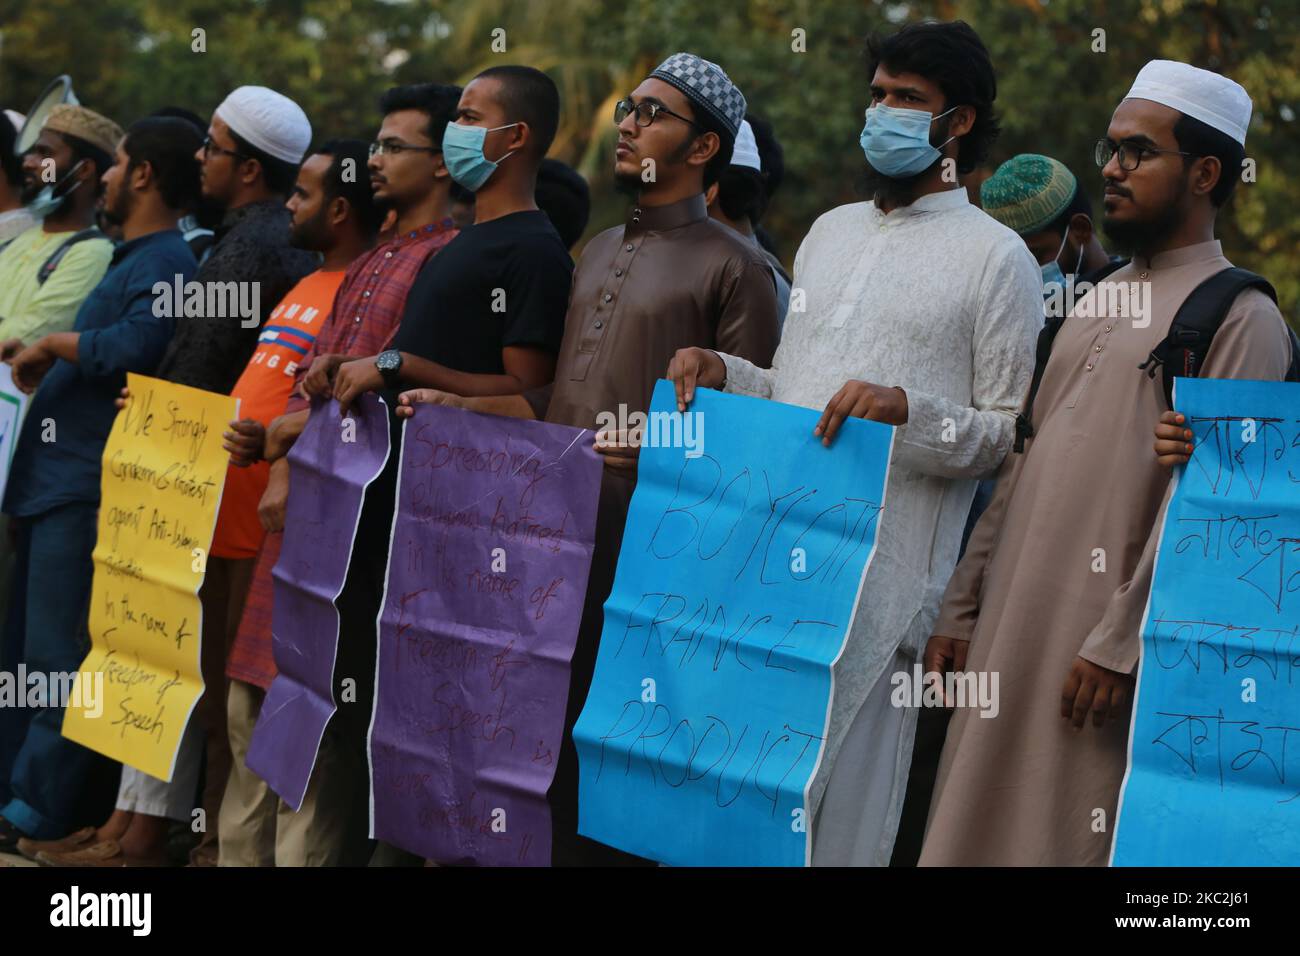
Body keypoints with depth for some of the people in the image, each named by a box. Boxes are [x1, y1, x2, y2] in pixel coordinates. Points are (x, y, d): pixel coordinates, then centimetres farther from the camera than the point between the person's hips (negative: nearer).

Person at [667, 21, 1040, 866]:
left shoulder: (995, 256, -1)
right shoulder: (832, 231, 19)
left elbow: (1012, 433, -3)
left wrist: (908, 409, -18)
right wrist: (723, 372, 7)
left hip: (880, 571, -6)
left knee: (838, 806, -3)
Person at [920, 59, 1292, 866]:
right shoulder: (1097, 304, 19)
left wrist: (1121, 644, -18)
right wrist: (963, 607, 13)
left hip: (1104, 648, -7)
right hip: (1012, 626, 7)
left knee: (1072, 837, -5)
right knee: (979, 823, 6)